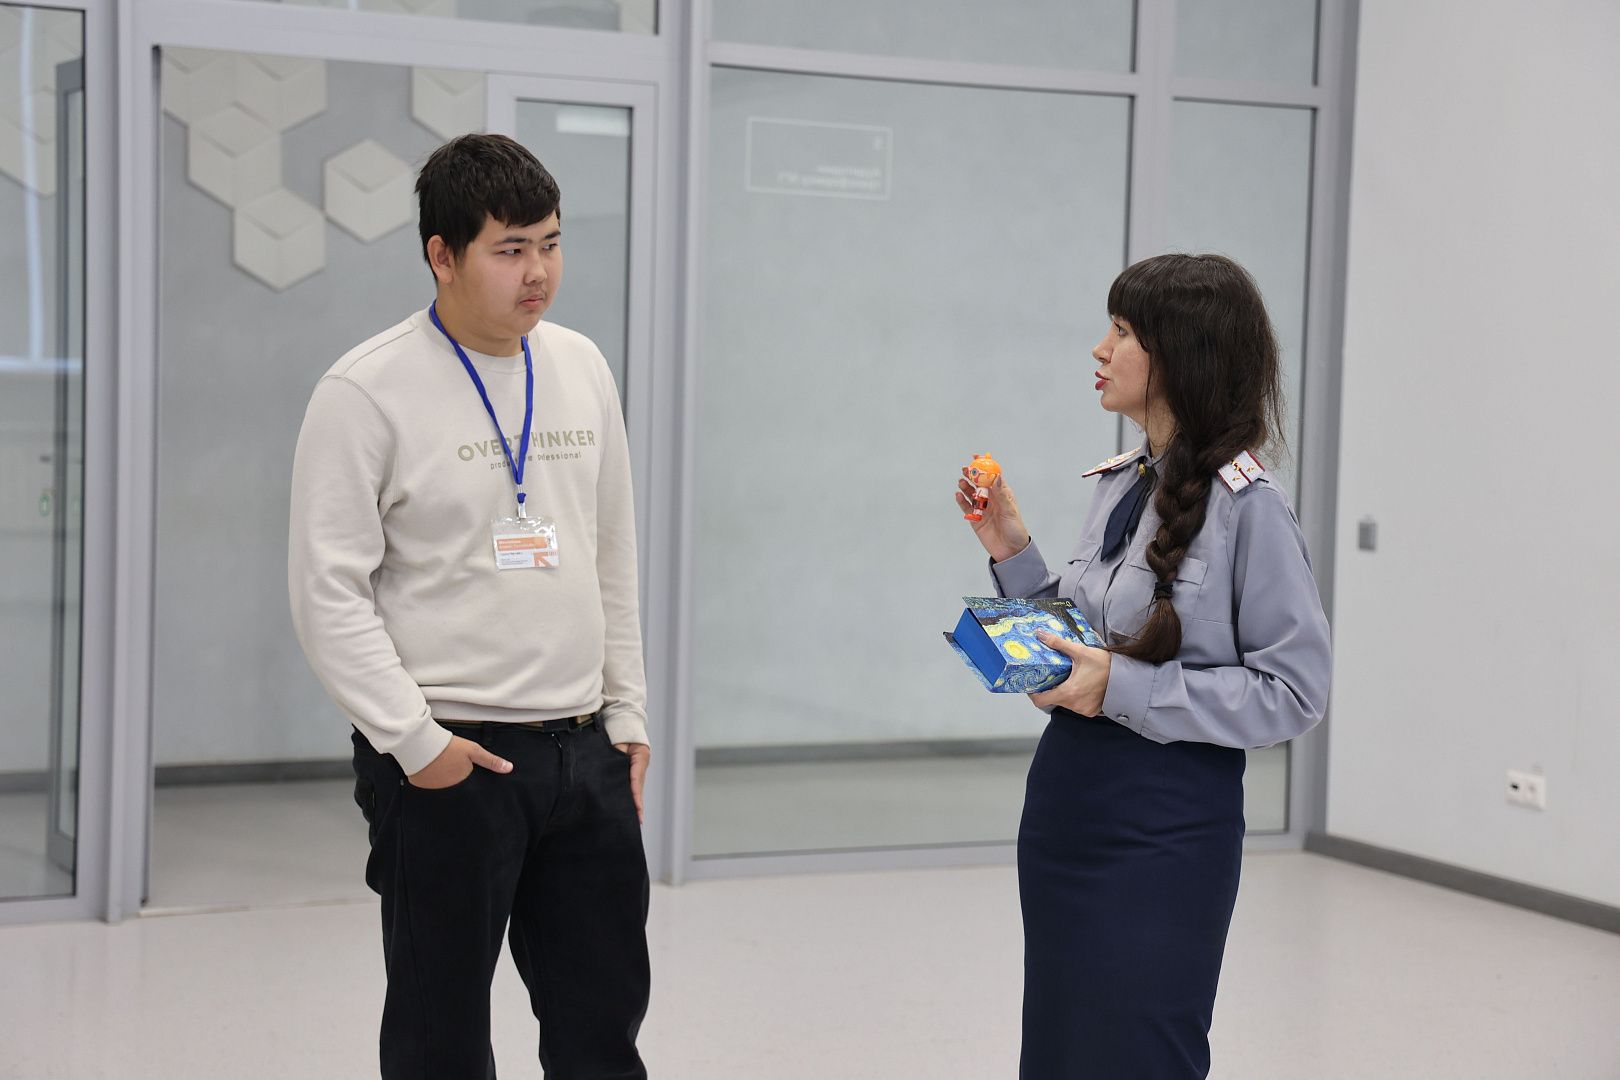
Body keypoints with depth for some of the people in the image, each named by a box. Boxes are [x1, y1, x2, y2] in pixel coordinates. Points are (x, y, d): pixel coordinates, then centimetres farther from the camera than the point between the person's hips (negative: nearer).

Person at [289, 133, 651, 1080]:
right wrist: (413, 741, -16)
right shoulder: (368, 392, -10)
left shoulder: (582, 368, 8)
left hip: (583, 750, 5)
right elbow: (329, 591, -11)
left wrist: (628, 714, 12)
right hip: (446, 761, -5)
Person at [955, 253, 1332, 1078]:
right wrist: (1013, 554, 4)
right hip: (1064, 808, 8)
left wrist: (1125, 690, -20)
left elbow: (1293, 689, -16)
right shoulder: (1119, 484, 7)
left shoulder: (1246, 506, -15)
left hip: (1162, 831, -8)